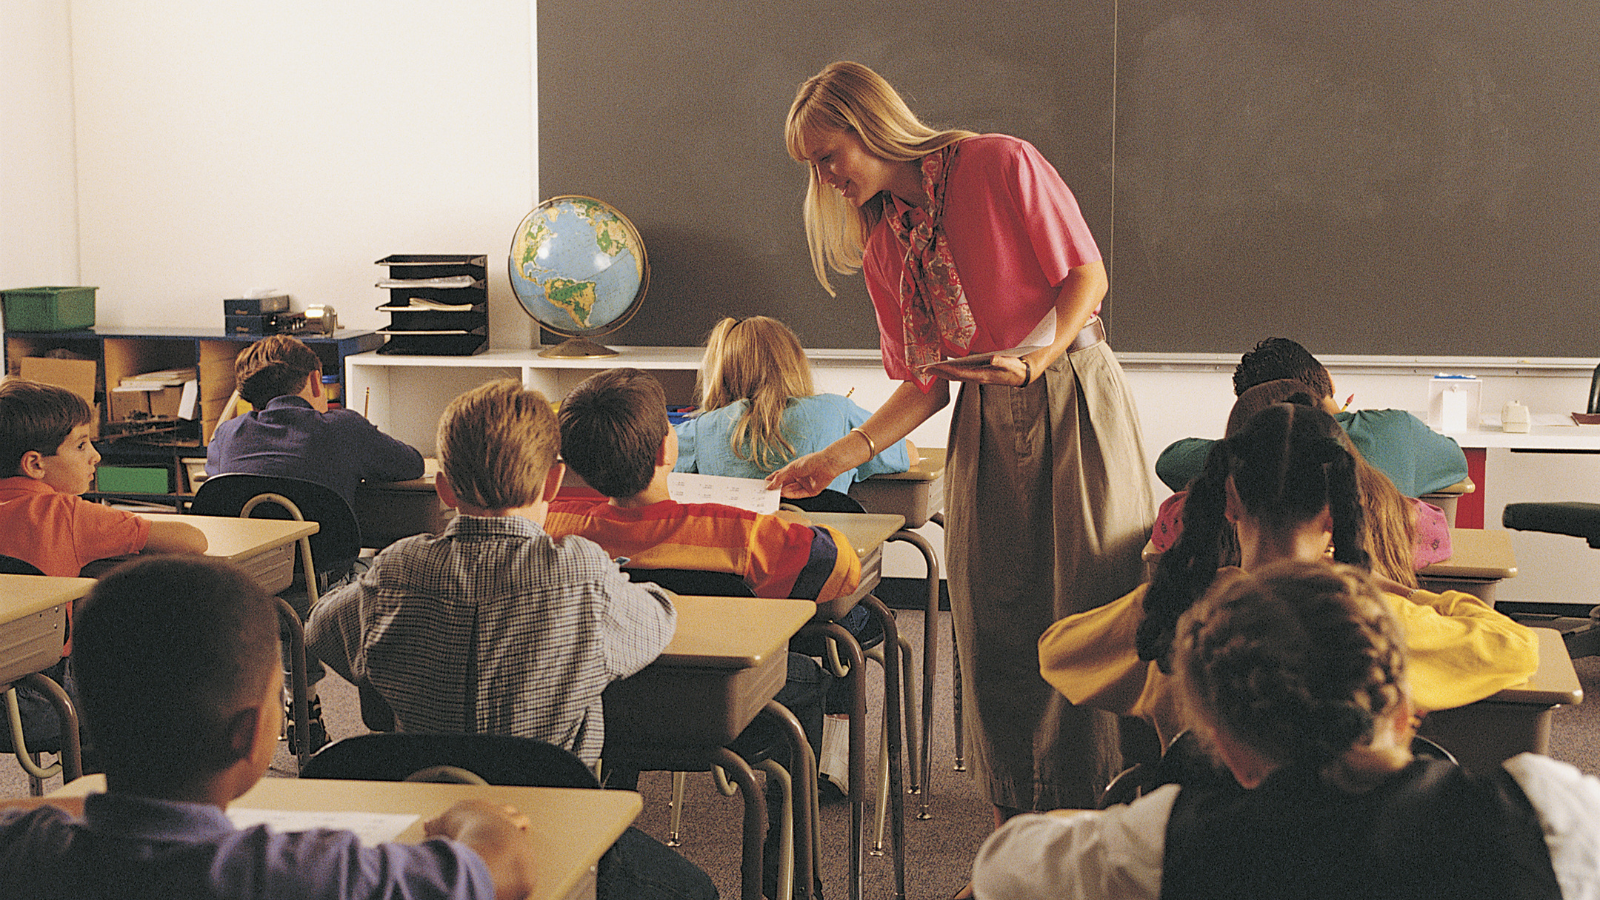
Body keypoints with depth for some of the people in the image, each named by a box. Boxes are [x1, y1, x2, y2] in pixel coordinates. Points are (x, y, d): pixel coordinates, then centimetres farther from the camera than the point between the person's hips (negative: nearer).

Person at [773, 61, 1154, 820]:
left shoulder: (1001, 165, -7)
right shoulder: (882, 249, 9)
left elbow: (1087, 274, -5)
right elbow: (926, 384, 8)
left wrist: (1039, 358, -20)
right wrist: (843, 455, -3)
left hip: (1075, 400, -5)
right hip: (984, 425, 5)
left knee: (1086, 617, -6)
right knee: (992, 630, 3)